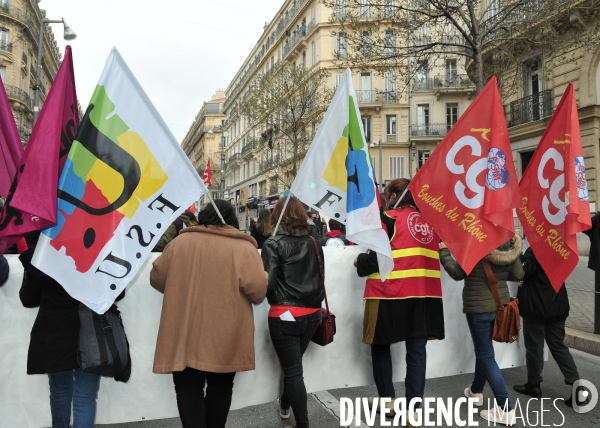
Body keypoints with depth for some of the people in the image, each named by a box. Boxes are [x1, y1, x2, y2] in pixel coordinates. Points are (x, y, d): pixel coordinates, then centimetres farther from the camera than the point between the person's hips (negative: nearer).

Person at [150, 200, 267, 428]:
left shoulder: (180, 241, 2)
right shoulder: (244, 248, -6)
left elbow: (157, 278, 9)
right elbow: (257, 291, -10)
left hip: (185, 335, 0)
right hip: (225, 337, 0)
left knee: (188, 388, 9)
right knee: (220, 387, 18)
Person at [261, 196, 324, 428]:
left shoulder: (273, 244, -10)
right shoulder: (313, 243, 6)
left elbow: (268, 282, -15)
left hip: (285, 314, -6)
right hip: (312, 313, 6)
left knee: (293, 370, 4)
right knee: (293, 363, 25)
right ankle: (285, 405, 46)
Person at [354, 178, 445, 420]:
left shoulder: (389, 219, -5)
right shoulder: (428, 220, 12)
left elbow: (378, 257, -11)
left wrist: (360, 263, 8)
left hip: (390, 294, -5)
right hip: (425, 294, 5)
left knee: (380, 345, 14)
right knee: (417, 349, 6)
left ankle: (387, 399, 19)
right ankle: (414, 407, 6)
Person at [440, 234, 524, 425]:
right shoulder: (510, 243, -4)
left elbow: (458, 273, -12)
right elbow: (518, 275, 3)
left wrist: (444, 252, 1)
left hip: (479, 307, -7)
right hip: (501, 305, 7)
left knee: (486, 355, 3)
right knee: (483, 350, 24)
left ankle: (506, 409, 2)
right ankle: (476, 391, 43)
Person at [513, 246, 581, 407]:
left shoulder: (535, 250, -18)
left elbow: (523, 272, -20)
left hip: (536, 307, -7)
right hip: (557, 306, 7)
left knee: (534, 347, 6)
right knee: (558, 346, 13)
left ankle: (533, 385, 19)